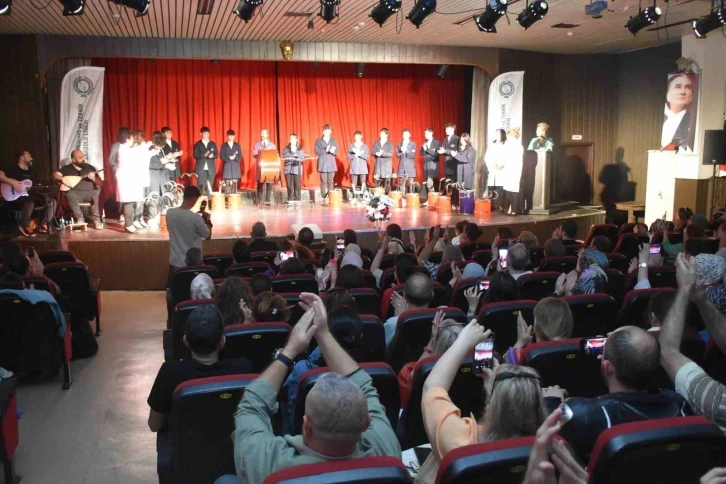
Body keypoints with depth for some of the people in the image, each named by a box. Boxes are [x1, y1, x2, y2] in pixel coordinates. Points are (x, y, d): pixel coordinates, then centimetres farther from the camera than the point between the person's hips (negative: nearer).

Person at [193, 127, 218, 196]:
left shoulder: (213, 144, 12)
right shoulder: (197, 144, 4)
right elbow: (195, 155, -5)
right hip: (201, 168, -3)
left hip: (211, 168, 3)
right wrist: (204, 155, -20)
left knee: (210, 186, 3)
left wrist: (213, 155, -13)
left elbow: (217, 154, 9)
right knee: (201, 186, -5)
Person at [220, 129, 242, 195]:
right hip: (227, 166, -2)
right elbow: (221, 156, -1)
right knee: (227, 184, -6)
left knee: (235, 183, -1)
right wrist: (229, 158, -14)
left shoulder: (237, 145, 11)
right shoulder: (224, 145, 6)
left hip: (236, 166, 2)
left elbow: (240, 156, 5)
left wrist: (234, 157, -12)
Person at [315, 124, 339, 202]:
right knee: (323, 182, -5)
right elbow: (317, 152, -2)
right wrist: (325, 150, -15)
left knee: (330, 181, 0)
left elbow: (336, 152, 7)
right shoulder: (318, 140, 5)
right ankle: (324, 199, -3)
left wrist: (333, 151, -15)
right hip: (322, 164, -2)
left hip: (331, 164, 2)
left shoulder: (334, 140, 11)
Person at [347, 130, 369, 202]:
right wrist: (355, 155, -12)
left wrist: (360, 154, -13)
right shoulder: (351, 146, 8)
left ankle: (362, 195, -1)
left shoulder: (365, 146, 7)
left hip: (363, 167, 0)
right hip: (354, 167, 0)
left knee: (363, 182, -5)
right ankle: (355, 196, -1)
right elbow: (349, 156, 3)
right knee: (354, 182, -5)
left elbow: (367, 156, -1)